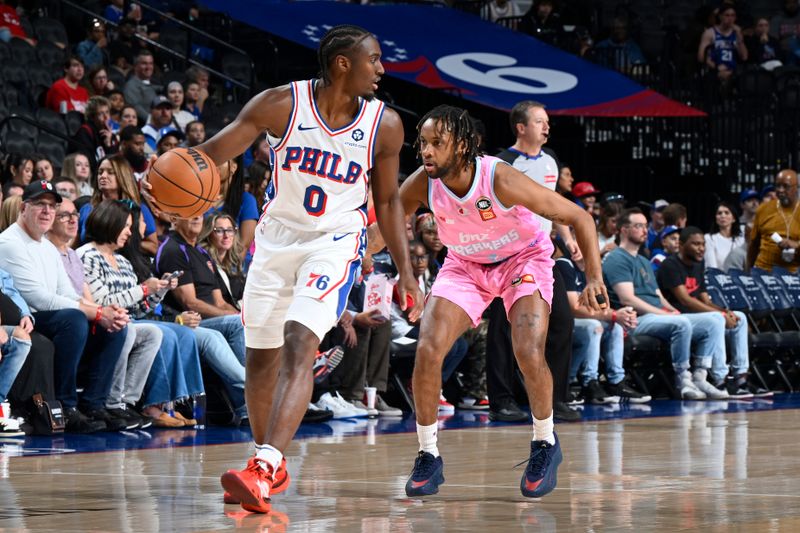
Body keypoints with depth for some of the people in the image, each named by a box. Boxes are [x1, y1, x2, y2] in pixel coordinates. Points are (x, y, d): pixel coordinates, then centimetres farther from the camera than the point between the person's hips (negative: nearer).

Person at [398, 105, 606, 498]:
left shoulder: (501, 180, -33)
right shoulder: (422, 184, -23)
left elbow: (578, 218, -24)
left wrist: (594, 278, -31)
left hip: (523, 258, -3)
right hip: (464, 264, 4)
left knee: (529, 355, -23)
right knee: (427, 351, -15)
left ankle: (545, 445, 4)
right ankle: (428, 457, 2)